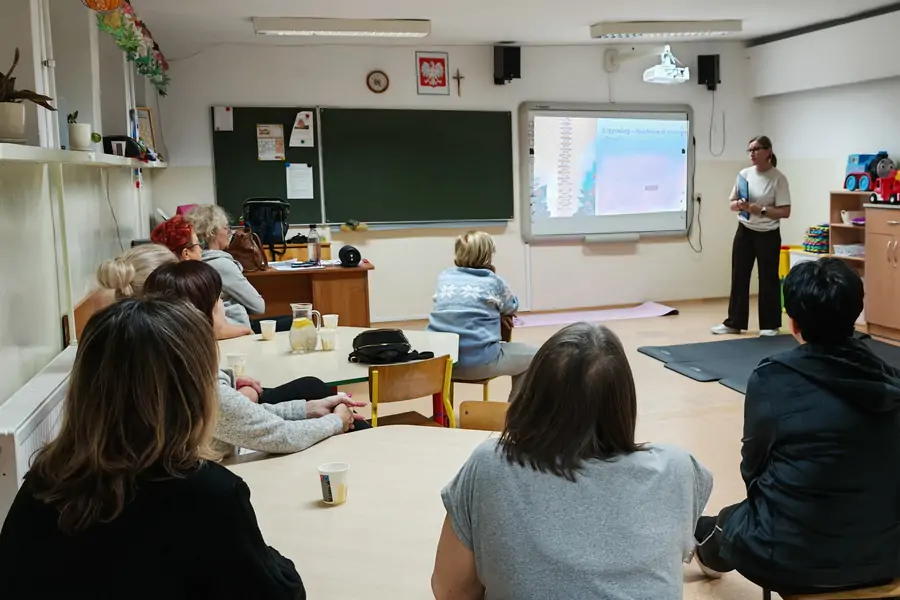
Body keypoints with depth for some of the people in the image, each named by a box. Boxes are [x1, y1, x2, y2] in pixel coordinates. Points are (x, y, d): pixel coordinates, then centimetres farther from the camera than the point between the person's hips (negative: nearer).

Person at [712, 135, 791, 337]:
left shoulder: (778, 178, -10)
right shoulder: (744, 174, 4)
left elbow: (785, 212, -13)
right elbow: (732, 204, 9)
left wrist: (759, 209, -22)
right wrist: (739, 205, -13)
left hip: (768, 235, -4)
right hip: (744, 232, 4)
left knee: (768, 279, 4)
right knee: (739, 276, 7)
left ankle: (770, 325, 15)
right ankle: (734, 323, 15)